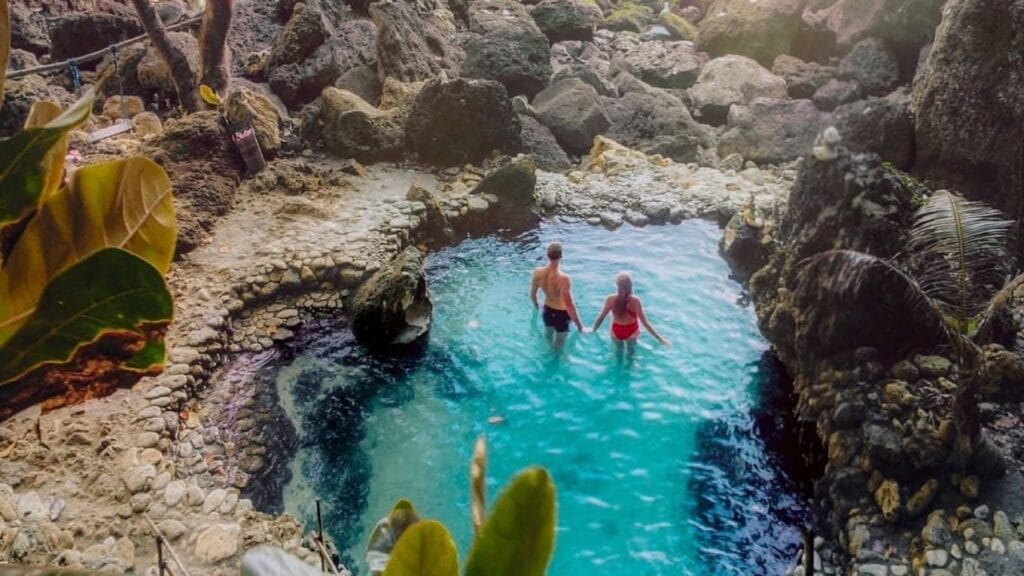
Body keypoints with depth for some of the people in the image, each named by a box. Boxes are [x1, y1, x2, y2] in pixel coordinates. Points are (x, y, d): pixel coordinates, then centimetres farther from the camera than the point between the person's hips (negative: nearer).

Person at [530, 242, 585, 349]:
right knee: (558, 346, 20)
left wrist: (536, 305, 21)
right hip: (562, 314, -5)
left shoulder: (537, 273, -20)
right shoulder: (563, 279, -37)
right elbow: (569, 305, -36)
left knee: (547, 338, 33)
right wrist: (580, 327, -27)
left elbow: (532, 295, -2)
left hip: (547, 311, 5)